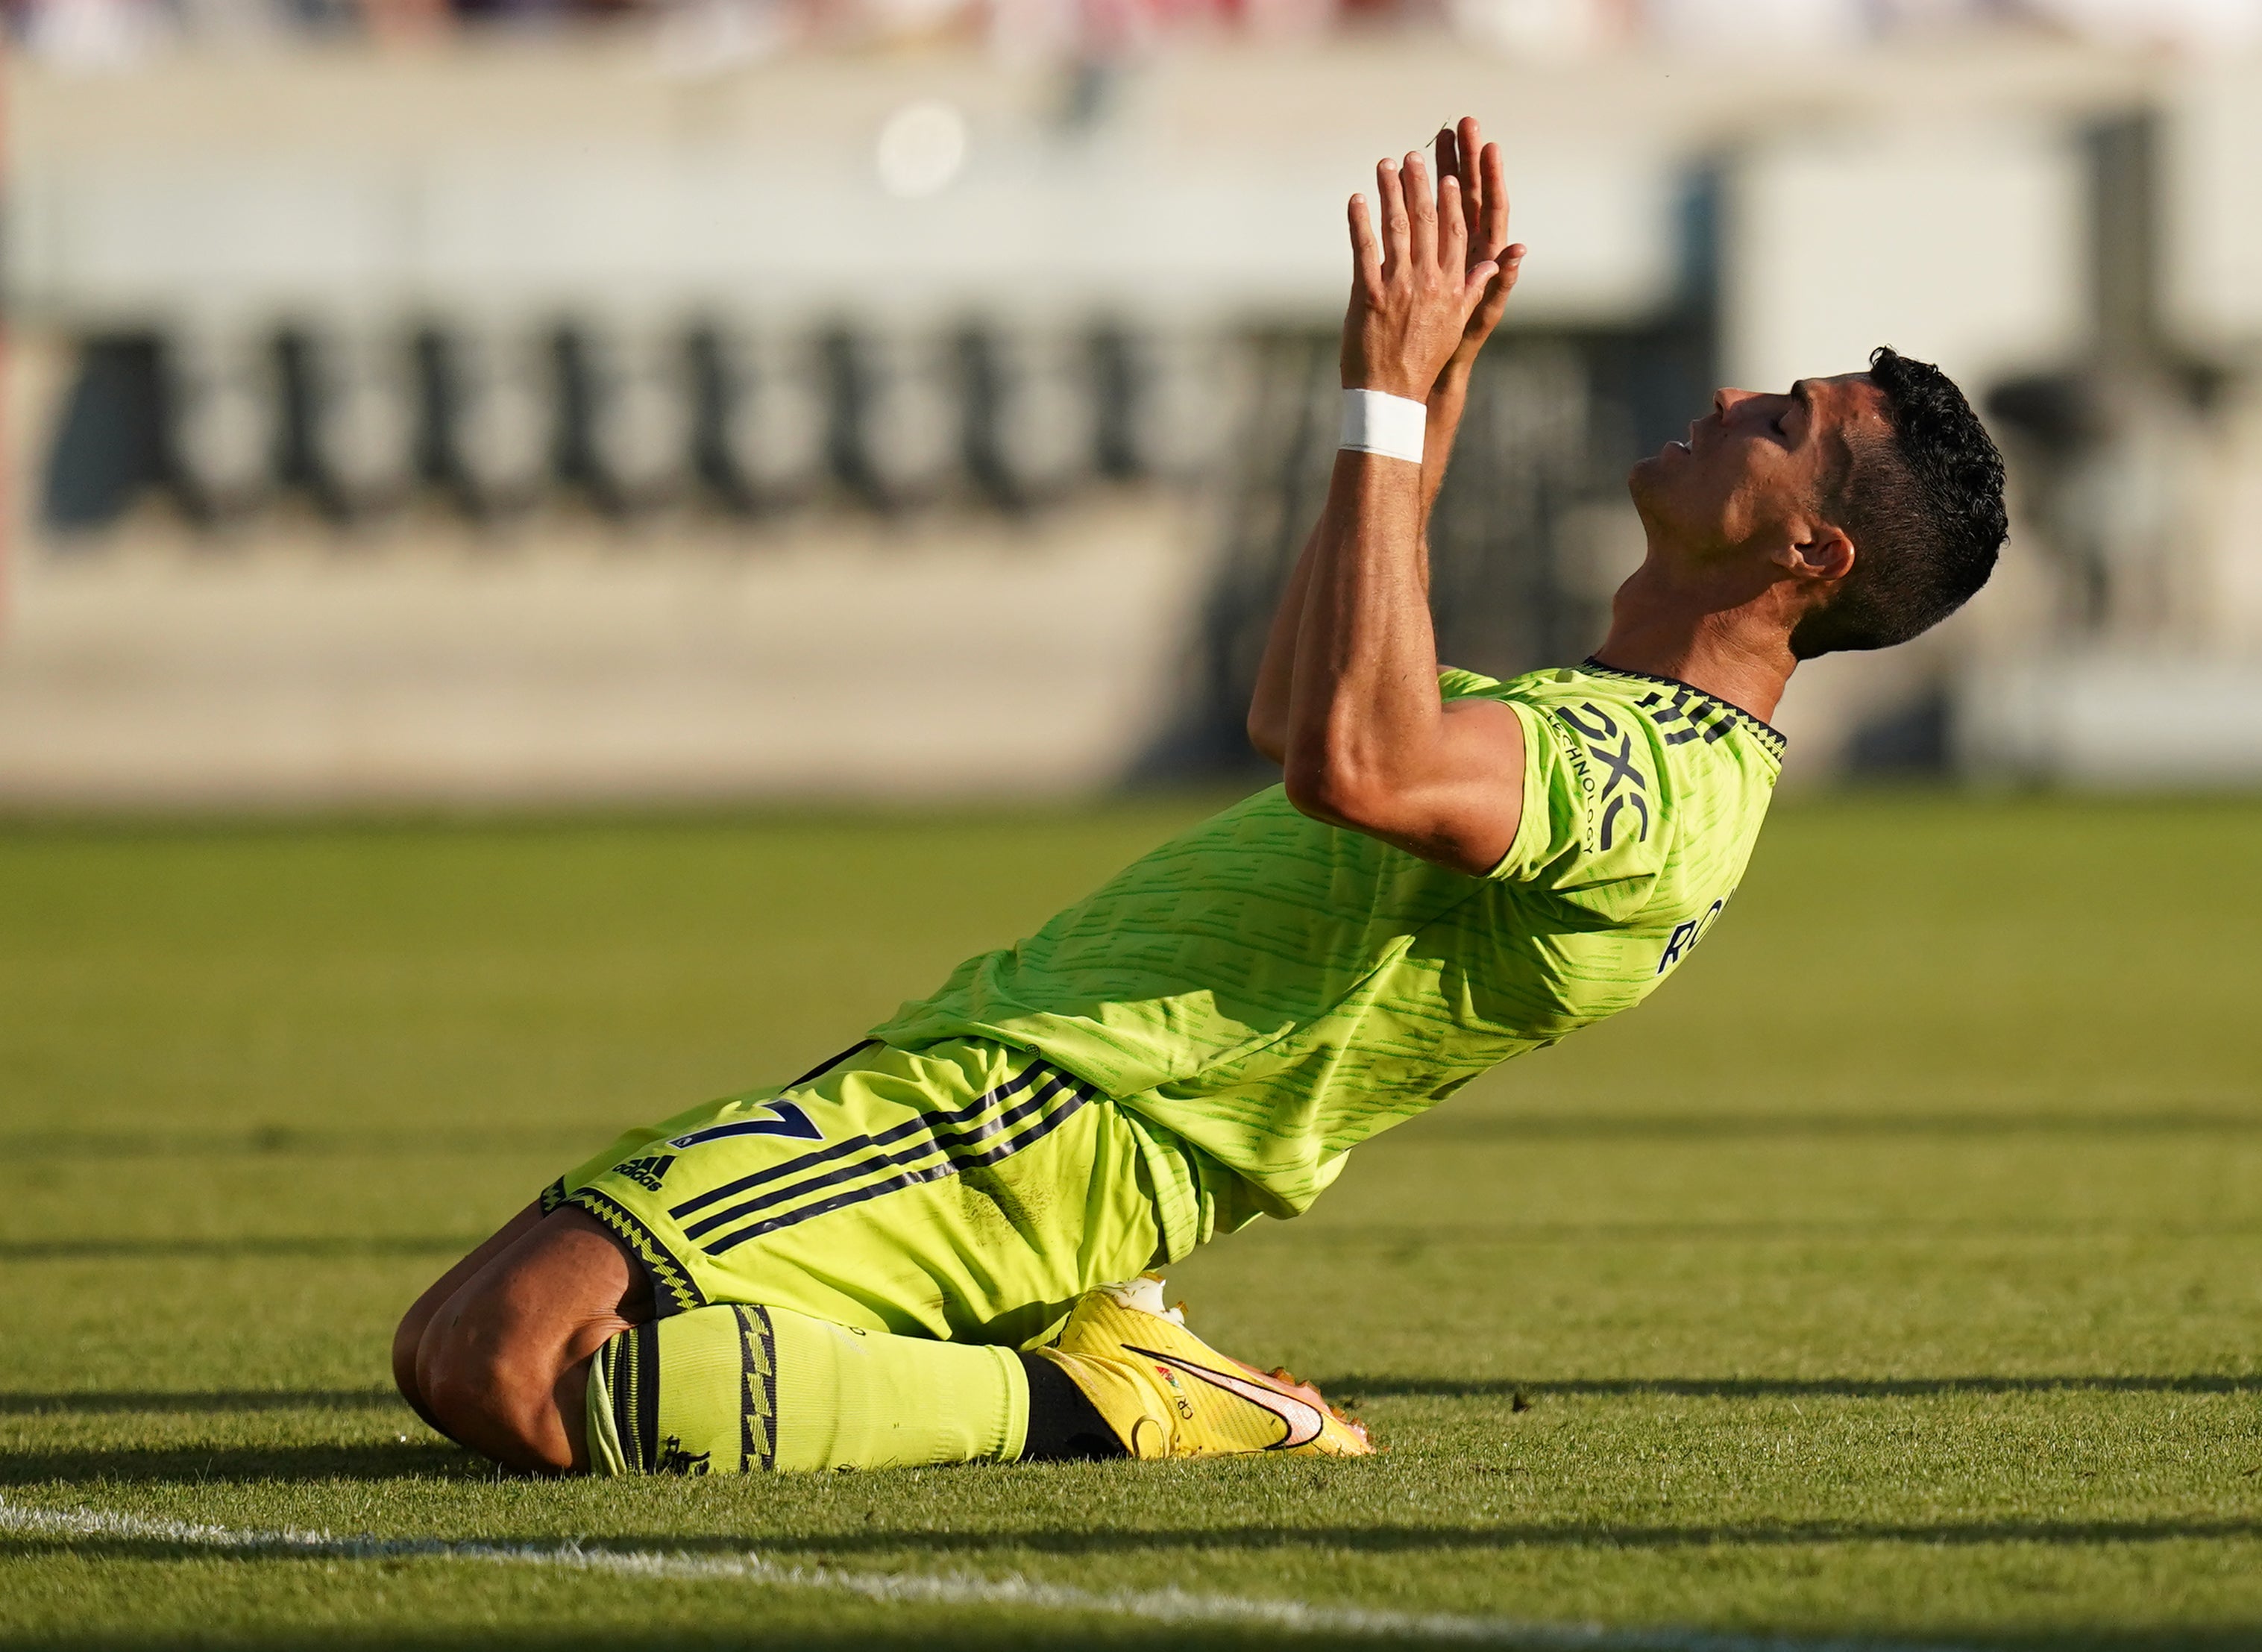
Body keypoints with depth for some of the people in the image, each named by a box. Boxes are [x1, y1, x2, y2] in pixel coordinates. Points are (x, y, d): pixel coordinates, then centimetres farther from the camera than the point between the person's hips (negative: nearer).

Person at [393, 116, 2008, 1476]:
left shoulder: (1665, 783, -16)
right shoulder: (1631, 738, 18)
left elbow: (1351, 760, -35)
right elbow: (1301, 708, 37)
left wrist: (1390, 403, -26)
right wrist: (1433, 397, 30)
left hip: (1023, 1121, -11)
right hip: (983, 1047, 11)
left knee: (508, 1369, -24)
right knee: (443, 1351, 13)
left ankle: (1072, 1405, -10)